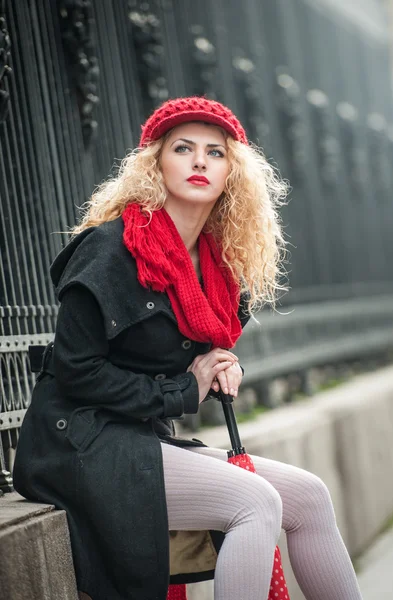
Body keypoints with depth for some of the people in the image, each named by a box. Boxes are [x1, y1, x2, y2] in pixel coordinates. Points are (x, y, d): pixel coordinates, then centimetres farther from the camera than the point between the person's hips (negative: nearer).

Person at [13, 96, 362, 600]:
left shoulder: (216, 264, 10)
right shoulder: (112, 247, -14)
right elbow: (76, 369, -18)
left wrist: (219, 370, 1)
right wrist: (183, 391, -11)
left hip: (148, 442, 8)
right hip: (83, 444, -8)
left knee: (308, 495, -3)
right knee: (256, 502, -23)